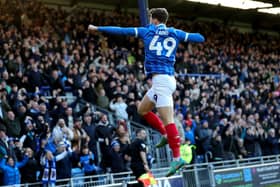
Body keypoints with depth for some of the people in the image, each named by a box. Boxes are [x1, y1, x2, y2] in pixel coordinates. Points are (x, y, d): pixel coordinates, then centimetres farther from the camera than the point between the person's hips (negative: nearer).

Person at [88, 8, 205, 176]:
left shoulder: (148, 31, 4)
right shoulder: (175, 33, 13)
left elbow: (122, 31, 9)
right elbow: (200, 38, 18)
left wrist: (97, 28, 18)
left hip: (161, 79, -7)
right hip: (165, 79, 7)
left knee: (167, 119, -11)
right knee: (142, 109, 22)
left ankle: (177, 158, -16)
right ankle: (166, 135, 19)